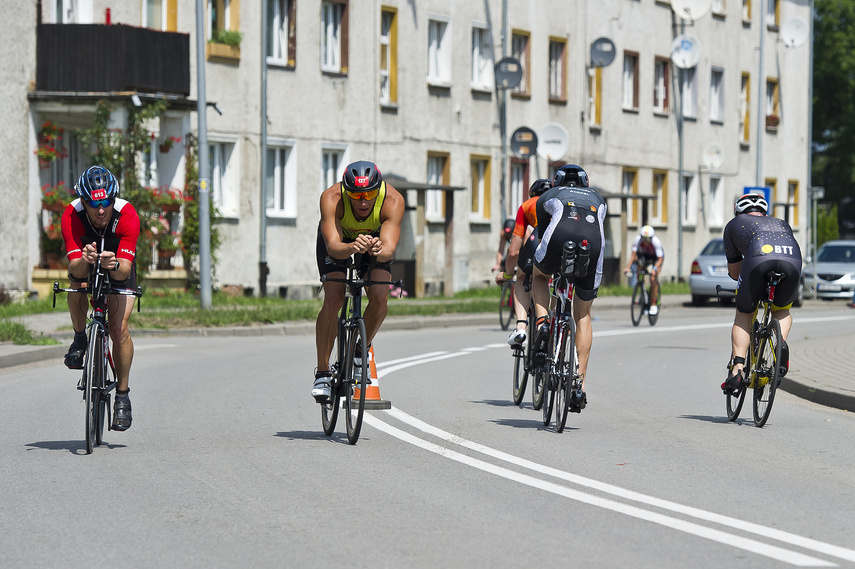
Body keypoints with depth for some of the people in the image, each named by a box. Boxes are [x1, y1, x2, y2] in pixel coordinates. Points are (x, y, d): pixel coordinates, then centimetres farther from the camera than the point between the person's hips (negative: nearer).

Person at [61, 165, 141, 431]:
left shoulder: (127, 216, -35)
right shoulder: (71, 216, -33)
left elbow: (125, 269, -38)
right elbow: (75, 268, -38)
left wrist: (115, 265, -60)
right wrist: (84, 261, -61)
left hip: (118, 266, -1)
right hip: (86, 265, 1)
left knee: (119, 329, -16)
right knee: (77, 285, -34)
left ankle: (122, 394, 1)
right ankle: (80, 339, -7)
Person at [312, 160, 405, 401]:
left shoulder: (393, 201, -36)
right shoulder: (331, 198, -38)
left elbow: (389, 249, -43)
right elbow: (333, 246, -45)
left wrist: (379, 251, -67)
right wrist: (352, 248, -67)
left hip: (375, 237, 1)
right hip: (339, 238, -1)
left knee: (380, 298, -20)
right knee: (333, 300, -20)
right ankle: (322, 373, -9)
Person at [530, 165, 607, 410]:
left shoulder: (548, 196, 32)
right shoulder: (597, 199, 37)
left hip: (559, 242, -2)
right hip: (592, 248, 2)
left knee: (539, 275, 35)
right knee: (583, 316, 19)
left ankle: (542, 324, 9)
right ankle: (580, 383, 13)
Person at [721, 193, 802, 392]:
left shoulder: (734, 224, 34)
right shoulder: (782, 223, 42)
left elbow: (734, 269, 35)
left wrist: (742, 282, 57)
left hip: (759, 258, -2)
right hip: (793, 259, 2)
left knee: (743, 316, 17)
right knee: (782, 310, 29)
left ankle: (737, 370, 2)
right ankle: (781, 342, -2)